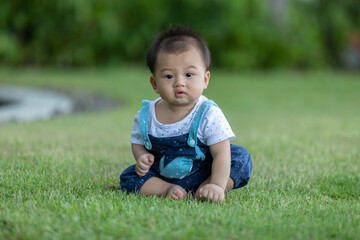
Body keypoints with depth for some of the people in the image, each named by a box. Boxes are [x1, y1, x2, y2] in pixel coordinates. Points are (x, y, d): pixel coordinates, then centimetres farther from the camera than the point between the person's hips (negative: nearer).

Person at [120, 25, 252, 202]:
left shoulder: (209, 115, -21)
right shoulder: (146, 116, -11)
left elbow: (221, 153, -23)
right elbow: (138, 143, 6)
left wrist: (217, 185, -34)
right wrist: (141, 157, -17)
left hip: (202, 173, -2)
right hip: (161, 175, 2)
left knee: (241, 157, -20)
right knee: (128, 177, -15)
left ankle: (202, 189, -24)